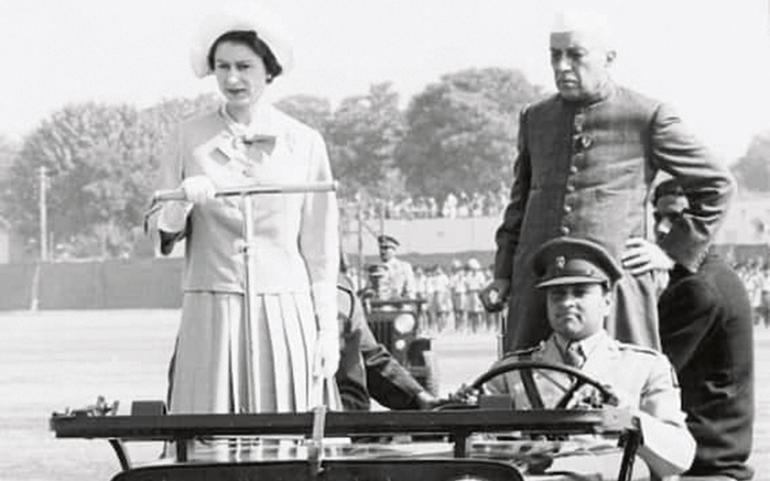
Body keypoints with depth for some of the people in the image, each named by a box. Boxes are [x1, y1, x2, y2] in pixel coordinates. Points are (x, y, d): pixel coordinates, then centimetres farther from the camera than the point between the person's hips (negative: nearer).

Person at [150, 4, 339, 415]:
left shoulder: (304, 143, 7)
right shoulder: (188, 139, 8)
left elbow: (320, 246, 7)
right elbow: (160, 234, 9)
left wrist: (328, 329, 2)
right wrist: (183, 201, -12)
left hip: (286, 313, 0)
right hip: (211, 315, 0)